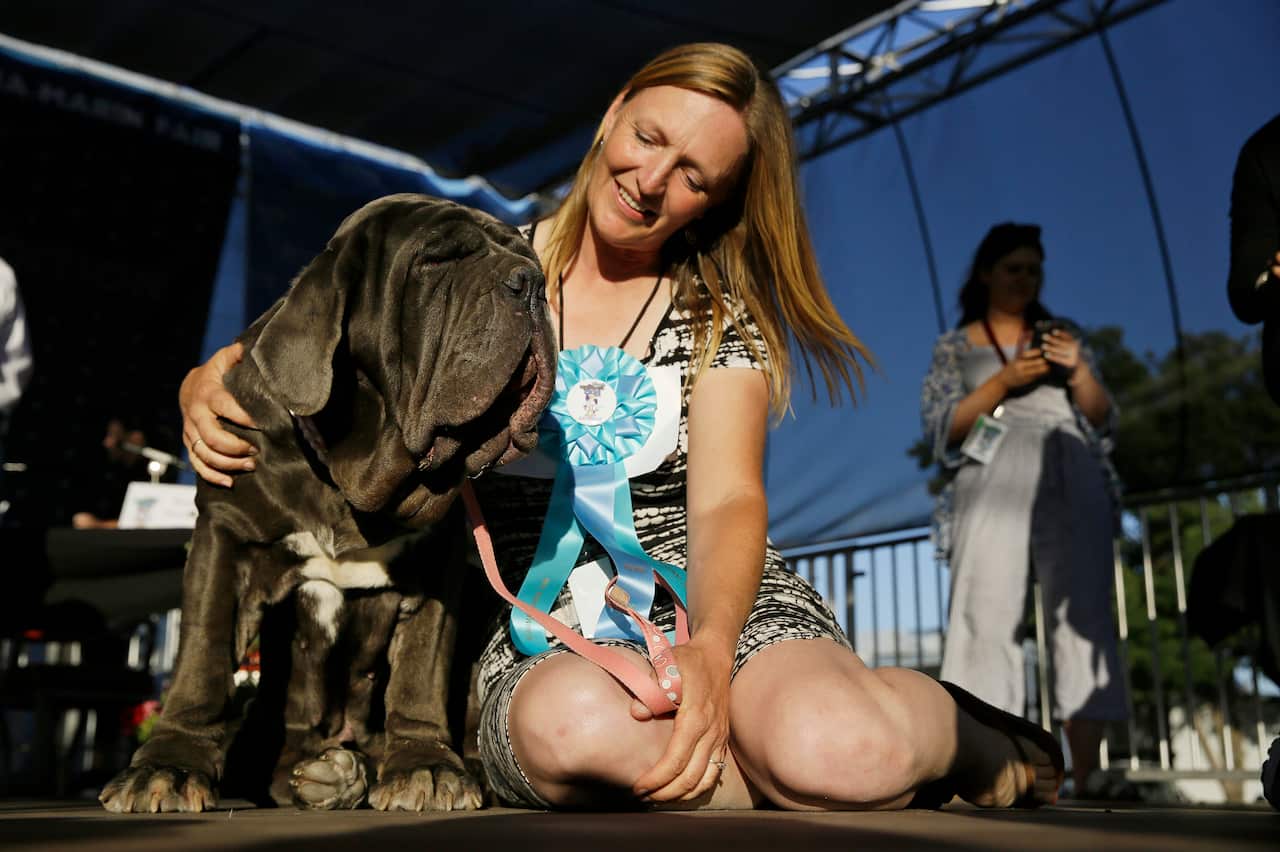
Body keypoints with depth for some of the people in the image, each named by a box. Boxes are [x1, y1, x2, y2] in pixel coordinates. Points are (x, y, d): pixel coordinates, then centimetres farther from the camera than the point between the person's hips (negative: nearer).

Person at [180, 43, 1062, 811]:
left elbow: (726, 502, -9)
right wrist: (210, 383, -13)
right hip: (544, 636, 1)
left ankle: (951, 732, 0)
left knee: (830, 747, -34)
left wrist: (711, 649, -29)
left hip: (716, 605, 0)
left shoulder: (722, 316, 4)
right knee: (573, 722, -38)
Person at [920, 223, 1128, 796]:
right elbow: (942, 426, 5)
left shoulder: (1062, 337, 24)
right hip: (994, 483, -2)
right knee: (986, 616, -15)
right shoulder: (956, 346, 18)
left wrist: (1079, 370, -2)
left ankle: (1087, 776, -9)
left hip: (1073, 484, 2)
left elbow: (1105, 420, 18)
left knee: (1082, 617, -8)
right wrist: (1006, 379, -6)